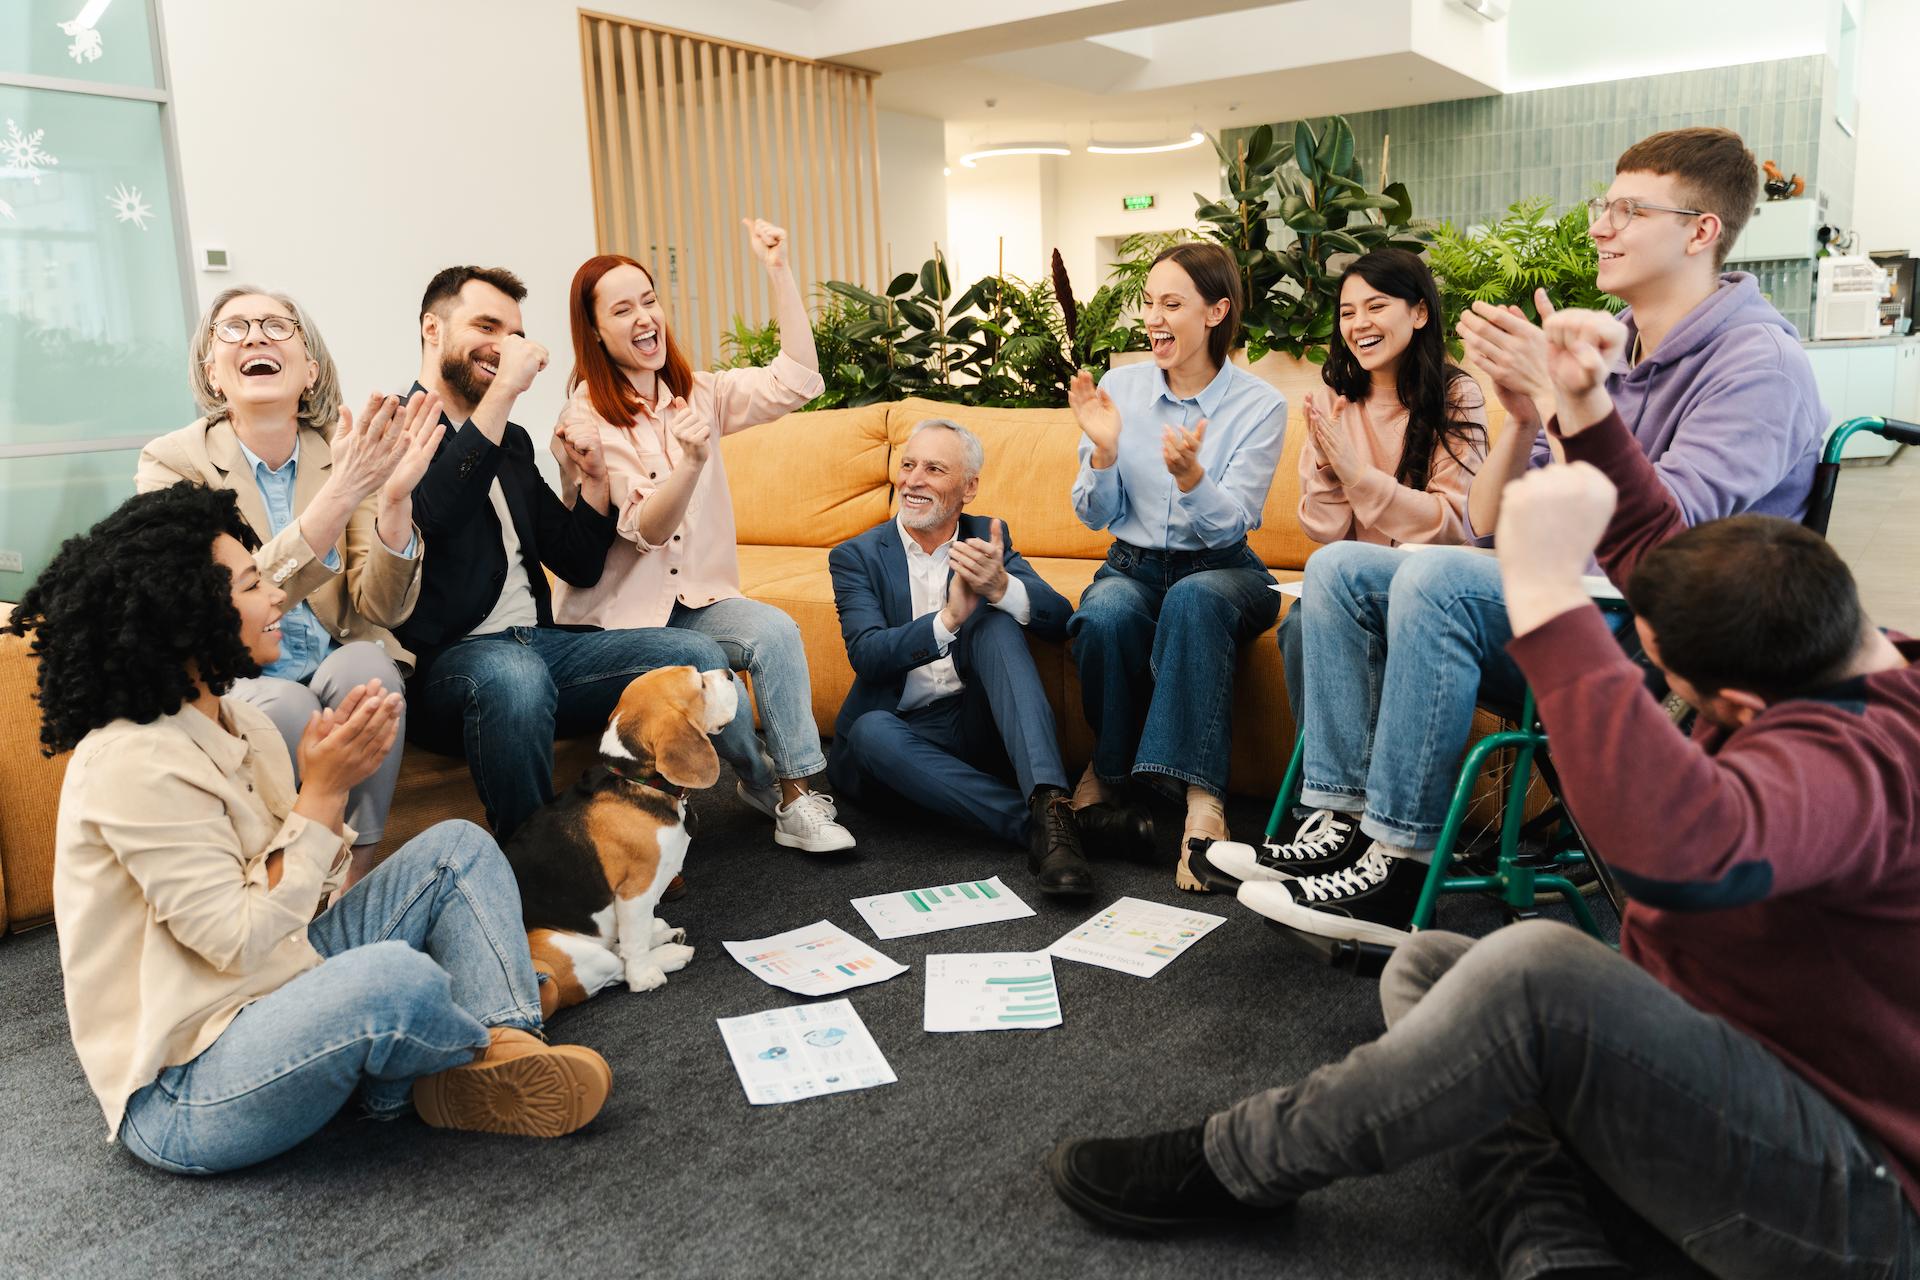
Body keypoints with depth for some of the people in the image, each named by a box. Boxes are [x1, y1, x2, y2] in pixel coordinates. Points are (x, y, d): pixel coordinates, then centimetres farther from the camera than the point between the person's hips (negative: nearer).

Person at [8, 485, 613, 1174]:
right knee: (396, 976, -36)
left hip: (270, 989, 9)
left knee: (457, 847, 4)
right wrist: (322, 791, -19)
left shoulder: (235, 722, 6)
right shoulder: (133, 764, -21)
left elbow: (301, 889, 6)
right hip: (182, 1091, -9)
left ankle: (510, 1049, -13)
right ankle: (483, 1052, 0)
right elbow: (240, 941, -23)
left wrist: (335, 781, -9)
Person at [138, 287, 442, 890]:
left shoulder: (345, 452, 0)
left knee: (366, 663, -30)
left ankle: (358, 880, -17)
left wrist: (395, 495, -25)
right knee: (286, 705, -33)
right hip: (234, 688, -2)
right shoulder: (171, 462, -6)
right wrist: (340, 495, -34)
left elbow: (381, 609, -9)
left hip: (345, 680, 2)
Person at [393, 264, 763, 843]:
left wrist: (595, 478, 6)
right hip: (447, 661, -6)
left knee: (695, 653, -12)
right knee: (515, 674, -40)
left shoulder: (512, 441, 21)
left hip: (539, 642, 7)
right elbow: (434, 513, -25)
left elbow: (579, 565, 22)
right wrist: (504, 391, -23)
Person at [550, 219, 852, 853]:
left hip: (692, 597, 4)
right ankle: (769, 783, -2)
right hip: (616, 610, -4)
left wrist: (779, 271, -10)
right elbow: (646, 529, -16)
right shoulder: (584, 422, -8)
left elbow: (797, 381, -5)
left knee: (775, 631, -26)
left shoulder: (697, 394, 6)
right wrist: (689, 461, -35)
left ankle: (796, 793, -15)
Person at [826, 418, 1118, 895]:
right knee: (871, 730, -35)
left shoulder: (988, 537, 9)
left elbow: (1059, 619, -6)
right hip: (905, 728, -1)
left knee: (995, 620, -24)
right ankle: (1038, 823, -38)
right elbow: (866, 655, -15)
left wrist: (1000, 586, -28)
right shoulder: (856, 556, 3)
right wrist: (947, 619, -33)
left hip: (979, 724, 1)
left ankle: (1050, 799, -40)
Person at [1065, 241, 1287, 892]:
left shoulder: (1260, 404, -6)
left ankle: (1200, 800, -40)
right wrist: (1104, 450, -18)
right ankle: (1111, 769, -9)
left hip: (1222, 570, -2)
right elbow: (1095, 517, 2)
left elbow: (1229, 525, -12)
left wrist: (1189, 474, -32)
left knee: (1194, 600, -38)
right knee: (1105, 615, -33)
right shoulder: (1120, 387, 1)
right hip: (1132, 566, 2)